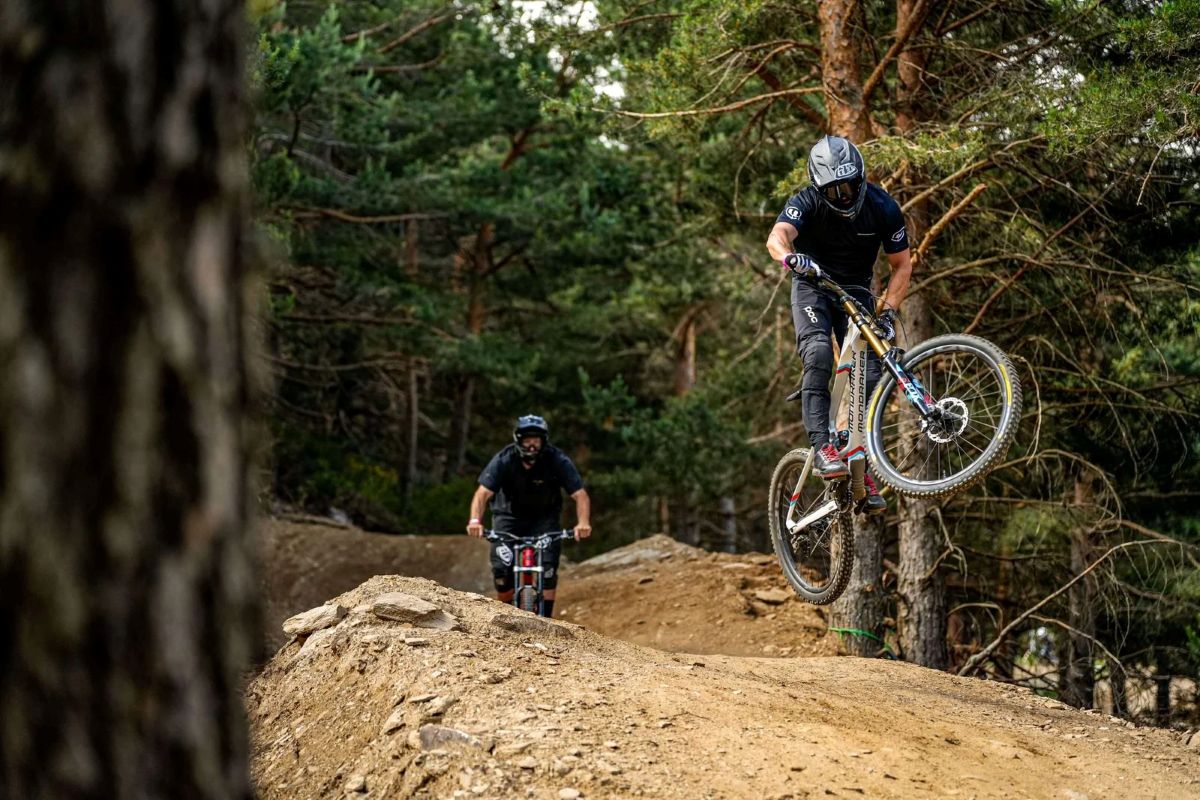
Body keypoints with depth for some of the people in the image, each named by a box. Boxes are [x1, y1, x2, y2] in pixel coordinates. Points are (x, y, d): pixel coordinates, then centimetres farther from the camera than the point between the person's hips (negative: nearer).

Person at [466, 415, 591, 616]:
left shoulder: (558, 461, -22)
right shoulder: (503, 460, -23)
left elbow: (580, 495, -26)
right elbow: (483, 493, -30)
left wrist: (583, 522, -45)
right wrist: (475, 520, -49)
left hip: (544, 518, 0)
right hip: (510, 516, 0)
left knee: (548, 568, -20)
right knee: (502, 568, -18)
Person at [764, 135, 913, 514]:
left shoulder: (883, 208, -17)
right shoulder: (807, 202, -23)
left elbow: (902, 265, -7)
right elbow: (777, 237, -43)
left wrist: (888, 311, -21)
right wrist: (790, 256, -67)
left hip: (856, 290, 2)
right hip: (813, 285, -2)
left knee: (870, 375, -9)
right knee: (818, 353, -30)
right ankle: (822, 449, -35)